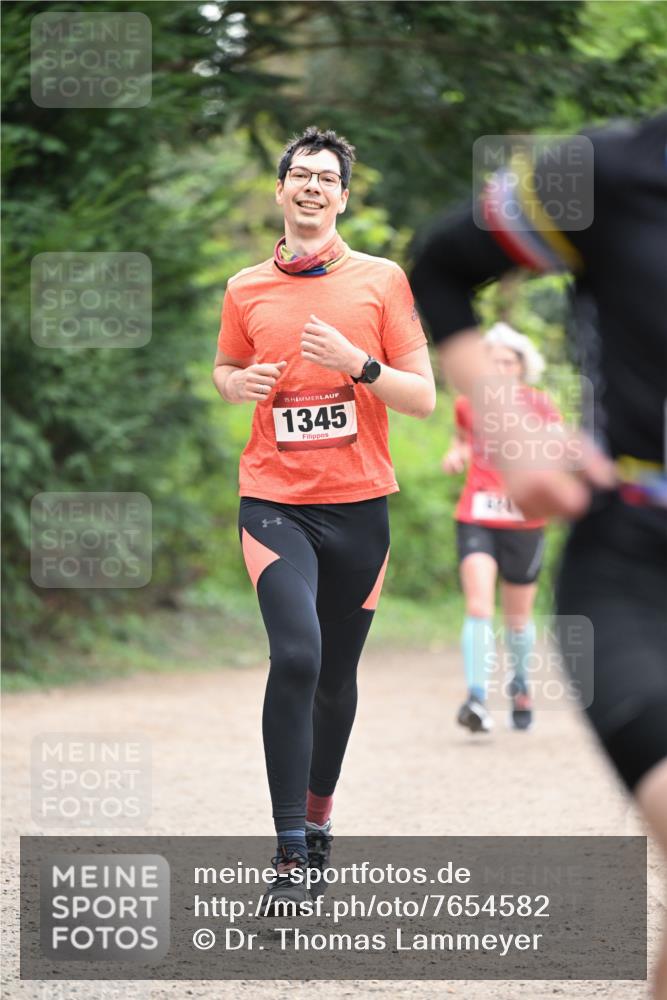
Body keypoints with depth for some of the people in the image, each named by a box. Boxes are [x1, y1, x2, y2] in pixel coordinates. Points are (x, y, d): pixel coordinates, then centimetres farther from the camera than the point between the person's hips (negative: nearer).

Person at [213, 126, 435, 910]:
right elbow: (224, 369, 24)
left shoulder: (381, 279, 2)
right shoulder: (246, 290, 6)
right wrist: (240, 383, 0)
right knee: (295, 655, -21)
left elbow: (423, 398, 0)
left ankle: (318, 811, 36)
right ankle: (291, 857, -19)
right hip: (274, 500, -1)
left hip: (358, 504, 1)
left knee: (336, 676, 11)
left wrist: (357, 364, -17)